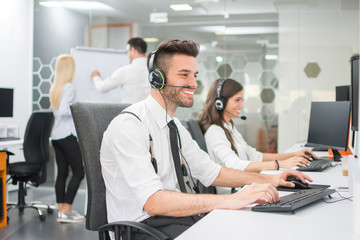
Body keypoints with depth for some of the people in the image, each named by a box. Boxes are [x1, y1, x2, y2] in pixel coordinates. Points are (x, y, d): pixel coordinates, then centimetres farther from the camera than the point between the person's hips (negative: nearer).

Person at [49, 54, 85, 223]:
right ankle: (66, 212, -5)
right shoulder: (68, 87, -11)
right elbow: (63, 111, -19)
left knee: (62, 172, 10)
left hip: (56, 135, 9)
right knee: (78, 171, -4)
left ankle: (61, 210, 13)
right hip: (67, 134, -9)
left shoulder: (54, 87, 15)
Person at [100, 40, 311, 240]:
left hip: (182, 217, 8)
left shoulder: (175, 127, 13)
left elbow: (210, 172, 21)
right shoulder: (129, 126, -16)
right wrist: (231, 200, -34)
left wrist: (270, 180, 9)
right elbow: (152, 202, -28)